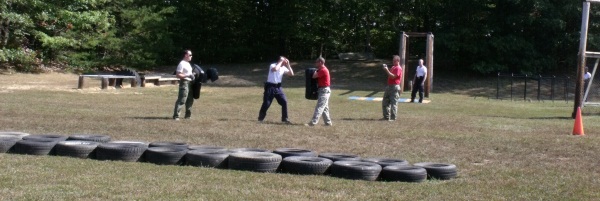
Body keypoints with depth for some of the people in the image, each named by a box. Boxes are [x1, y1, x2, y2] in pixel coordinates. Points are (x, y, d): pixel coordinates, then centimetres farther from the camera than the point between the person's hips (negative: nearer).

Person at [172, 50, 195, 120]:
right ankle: (176, 115, -13)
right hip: (184, 83, -10)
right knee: (181, 100, -13)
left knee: (190, 100, 14)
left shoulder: (188, 64, 18)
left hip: (190, 83, 10)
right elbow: (177, 75, -18)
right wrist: (187, 75, -23)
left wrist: (192, 74, 13)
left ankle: (188, 115, 24)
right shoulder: (182, 64, -12)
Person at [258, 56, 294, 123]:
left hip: (278, 87, 5)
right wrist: (281, 62, -23)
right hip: (270, 87, -5)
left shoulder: (283, 68, 6)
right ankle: (260, 118, 11)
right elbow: (275, 69, -35)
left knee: (284, 101, -4)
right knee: (266, 103, -4)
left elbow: (291, 74, 1)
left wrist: (288, 65, -4)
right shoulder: (273, 65, -11)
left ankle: (284, 118, 5)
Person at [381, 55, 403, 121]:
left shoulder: (398, 68, -12)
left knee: (393, 103, -7)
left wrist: (387, 70, -19)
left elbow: (393, 76, -22)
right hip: (389, 86, 10)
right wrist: (386, 69, 10)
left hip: (395, 87, -10)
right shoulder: (393, 67, 20)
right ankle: (386, 117, 18)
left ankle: (393, 118, -5)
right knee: (385, 102, 12)